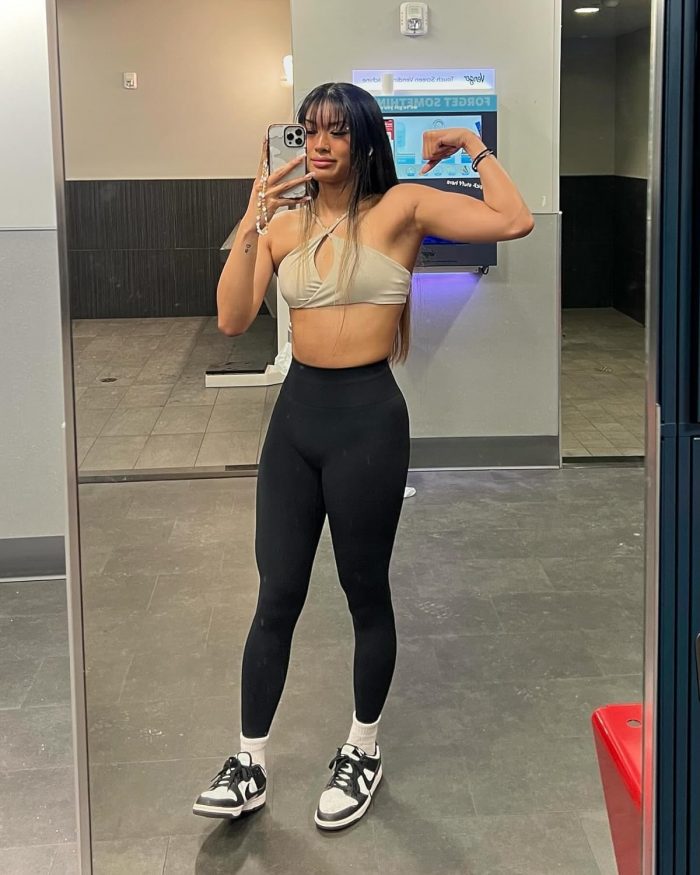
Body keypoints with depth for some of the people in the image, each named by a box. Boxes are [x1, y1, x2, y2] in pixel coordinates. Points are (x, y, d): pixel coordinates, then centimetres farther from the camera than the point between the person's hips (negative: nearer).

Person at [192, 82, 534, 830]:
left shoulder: (400, 206, -5)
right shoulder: (284, 224, 6)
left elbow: (514, 222, -15)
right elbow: (233, 319, -4)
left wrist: (473, 147, -4)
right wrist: (251, 224, -10)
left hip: (368, 416, -4)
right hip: (296, 412, 4)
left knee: (366, 594, 11)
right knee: (276, 597, 9)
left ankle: (363, 753, 32)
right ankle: (250, 765, 22)